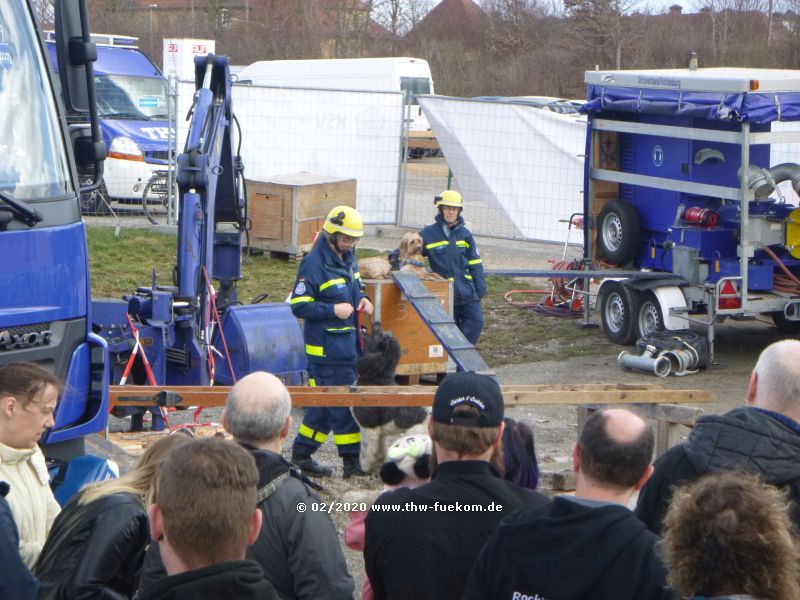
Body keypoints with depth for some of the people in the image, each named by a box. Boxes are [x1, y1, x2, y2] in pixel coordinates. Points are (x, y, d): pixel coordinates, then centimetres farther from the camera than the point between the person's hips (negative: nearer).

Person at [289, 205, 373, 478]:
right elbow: (298, 305, -16)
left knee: (326, 402, 13)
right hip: (326, 346, -9)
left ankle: (301, 453, 22)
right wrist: (333, 310, -24)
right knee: (343, 403, -6)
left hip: (348, 342, 9)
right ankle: (352, 461, 1)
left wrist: (361, 300, 6)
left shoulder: (348, 258, 12)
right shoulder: (314, 263, -15)